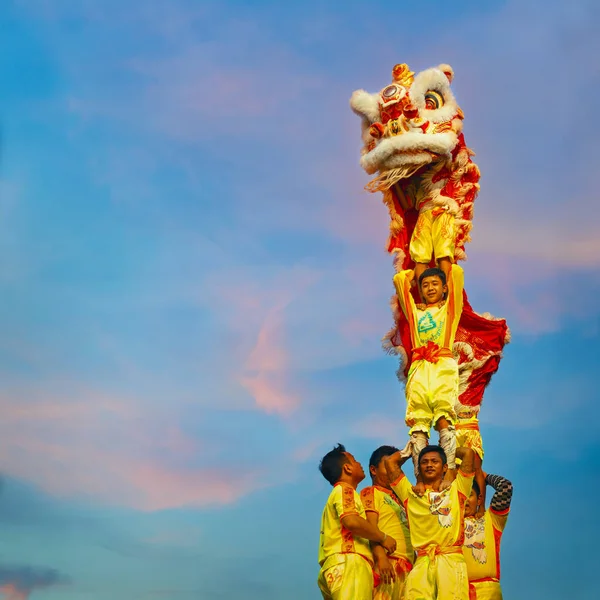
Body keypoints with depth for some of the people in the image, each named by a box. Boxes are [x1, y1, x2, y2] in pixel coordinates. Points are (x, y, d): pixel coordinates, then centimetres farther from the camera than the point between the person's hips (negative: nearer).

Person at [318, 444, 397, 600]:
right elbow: (351, 521, -16)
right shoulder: (344, 490, 1)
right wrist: (383, 538, -6)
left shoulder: (337, 493, 32)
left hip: (337, 566, 10)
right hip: (348, 564, -10)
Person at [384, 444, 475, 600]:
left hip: (452, 560, -1)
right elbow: (390, 461, 20)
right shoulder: (411, 493, 21)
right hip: (422, 562, 1)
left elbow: (468, 452, 14)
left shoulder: (456, 489, 19)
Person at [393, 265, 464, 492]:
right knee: (418, 426, -11)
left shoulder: (450, 308, 21)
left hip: (443, 367, -2)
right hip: (419, 369, 2)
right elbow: (399, 279, 29)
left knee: (444, 420, -18)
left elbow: (457, 273, 15)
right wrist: (417, 272, 42)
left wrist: (445, 268, 35)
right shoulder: (414, 311, 27)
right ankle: (420, 479, -19)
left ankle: (450, 473, -27)